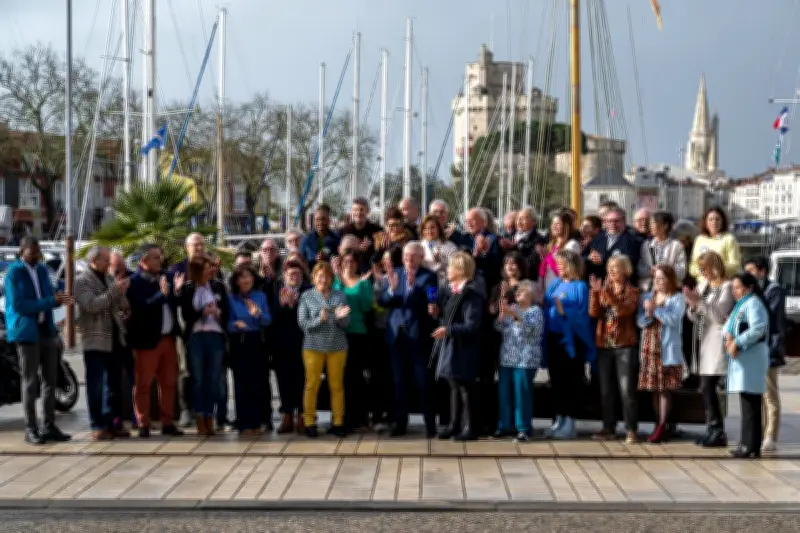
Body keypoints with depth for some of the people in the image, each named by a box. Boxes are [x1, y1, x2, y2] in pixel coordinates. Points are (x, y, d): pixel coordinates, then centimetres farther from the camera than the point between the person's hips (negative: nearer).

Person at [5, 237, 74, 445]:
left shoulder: (42, 270, 14)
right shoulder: (14, 272, -7)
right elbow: (19, 304, -16)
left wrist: (58, 300, -9)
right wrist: (52, 301, -21)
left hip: (46, 330, 6)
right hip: (27, 332, -6)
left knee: (50, 379, 6)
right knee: (30, 381, -3)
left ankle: (49, 426, 13)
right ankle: (30, 429, 2)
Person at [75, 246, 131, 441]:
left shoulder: (109, 279, 15)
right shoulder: (82, 281, -5)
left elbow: (124, 306, 13)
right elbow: (91, 305, -21)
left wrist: (122, 292, -6)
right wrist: (114, 290, -23)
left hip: (115, 339, 7)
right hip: (95, 341, -7)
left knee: (115, 384, 10)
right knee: (96, 386, -3)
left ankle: (115, 423, 16)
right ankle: (98, 426, 0)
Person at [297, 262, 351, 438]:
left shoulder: (340, 296, 6)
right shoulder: (307, 296, 1)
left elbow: (345, 324, 1)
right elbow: (303, 324, -7)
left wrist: (341, 317, -20)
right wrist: (320, 319, -23)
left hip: (337, 346, 2)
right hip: (314, 346, -2)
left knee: (337, 385, 7)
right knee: (312, 385, 2)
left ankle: (337, 422, 14)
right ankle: (310, 423, 9)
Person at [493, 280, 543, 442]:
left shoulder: (535, 310, 0)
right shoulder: (512, 308, 17)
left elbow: (532, 329, -17)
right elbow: (499, 328, 10)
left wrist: (516, 315, -25)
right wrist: (502, 314, -7)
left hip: (525, 360, -6)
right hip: (507, 359, 6)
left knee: (522, 394, -7)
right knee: (504, 393, 6)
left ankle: (523, 428, -2)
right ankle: (505, 425, 15)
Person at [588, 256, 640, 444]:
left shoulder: (632, 291, 1)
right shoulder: (603, 289, 13)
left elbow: (624, 310, -18)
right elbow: (594, 313, -1)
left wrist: (606, 292, -25)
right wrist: (595, 291, -13)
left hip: (625, 346, -5)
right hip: (604, 345, 5)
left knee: (627, 390, -7)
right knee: (606, 390, 7)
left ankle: (631, 430, -4)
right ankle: (609, 428, 14)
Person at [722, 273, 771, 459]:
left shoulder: (753, 303, -9)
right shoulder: (741, 304, 23)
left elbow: (758, 329, -22)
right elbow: (728, 325, 20)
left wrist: (737, 343, -17)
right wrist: (728, 336, -2)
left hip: (751, 359, -10)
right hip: (741, 359, 10)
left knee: (750, 403, -10)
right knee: (747, 402, 10)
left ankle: (751, 446, -10)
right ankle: (747, 443, 14)